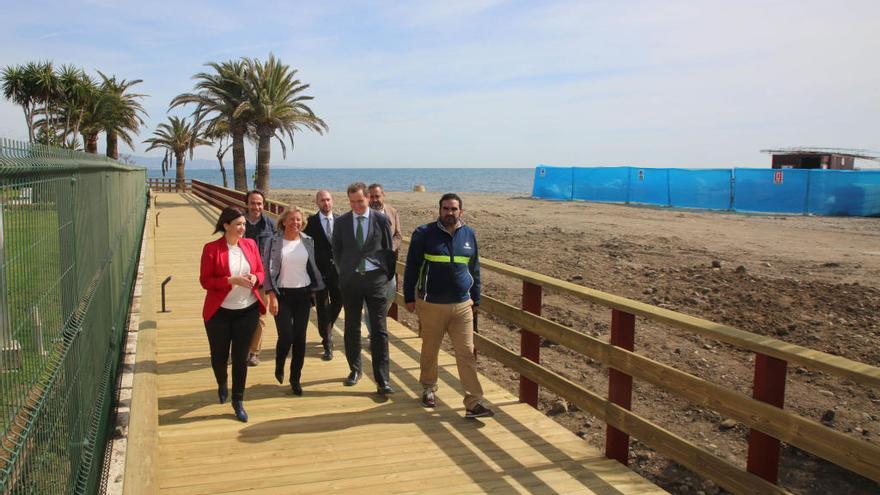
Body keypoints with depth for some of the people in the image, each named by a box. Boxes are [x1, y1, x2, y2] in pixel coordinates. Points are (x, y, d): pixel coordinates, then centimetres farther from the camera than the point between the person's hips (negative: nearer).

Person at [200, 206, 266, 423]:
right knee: (219, 355, 12)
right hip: (219, 312, -2)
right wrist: (232, 280, -23)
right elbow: (205, 281, -11)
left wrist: (255, 278, -14)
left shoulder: (250, 244, 2)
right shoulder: (211, 248, -10)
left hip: (248, 310, 2)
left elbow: (261, 272, 9)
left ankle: (238, 401, 22)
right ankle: (222, 385, 46)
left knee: (241, 358, 6)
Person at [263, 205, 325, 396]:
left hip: (303, 293, 3)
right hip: (282, 294, -3)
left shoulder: (308, 241, 4)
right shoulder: (274, 242, -5)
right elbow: (268, 270, -6)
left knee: (300, 338, 4)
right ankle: (279, 366, 24)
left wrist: (316, 291, 11)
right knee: (286, 337, -8)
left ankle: (295, 378, 19)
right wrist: (272, 296, -12)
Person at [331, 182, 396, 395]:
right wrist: (343, 272, 11)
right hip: (350, 280, 2)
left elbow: (389, 249, 6)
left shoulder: (381, 220, -1)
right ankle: (354, 369, 29)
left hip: (375, 279, -2)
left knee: (379, 329, -4)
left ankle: (382, 379, -1)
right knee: (352, 328, 12)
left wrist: (388, 275, 6)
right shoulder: (341, 222, 2)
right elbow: (336, 251, 13)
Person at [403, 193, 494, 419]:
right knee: (430, 351, 13)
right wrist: (409, 298, 0)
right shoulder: (424, 234, -4)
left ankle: (474, 403, -1)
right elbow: (411, 267, 1)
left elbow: (474, 269, 15)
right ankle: (429, 388, 36)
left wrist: (475, 299, 15)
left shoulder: (469, 235, 6)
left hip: (462, 306, 2)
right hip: (431, 305, -2)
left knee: (467, 353, -3)